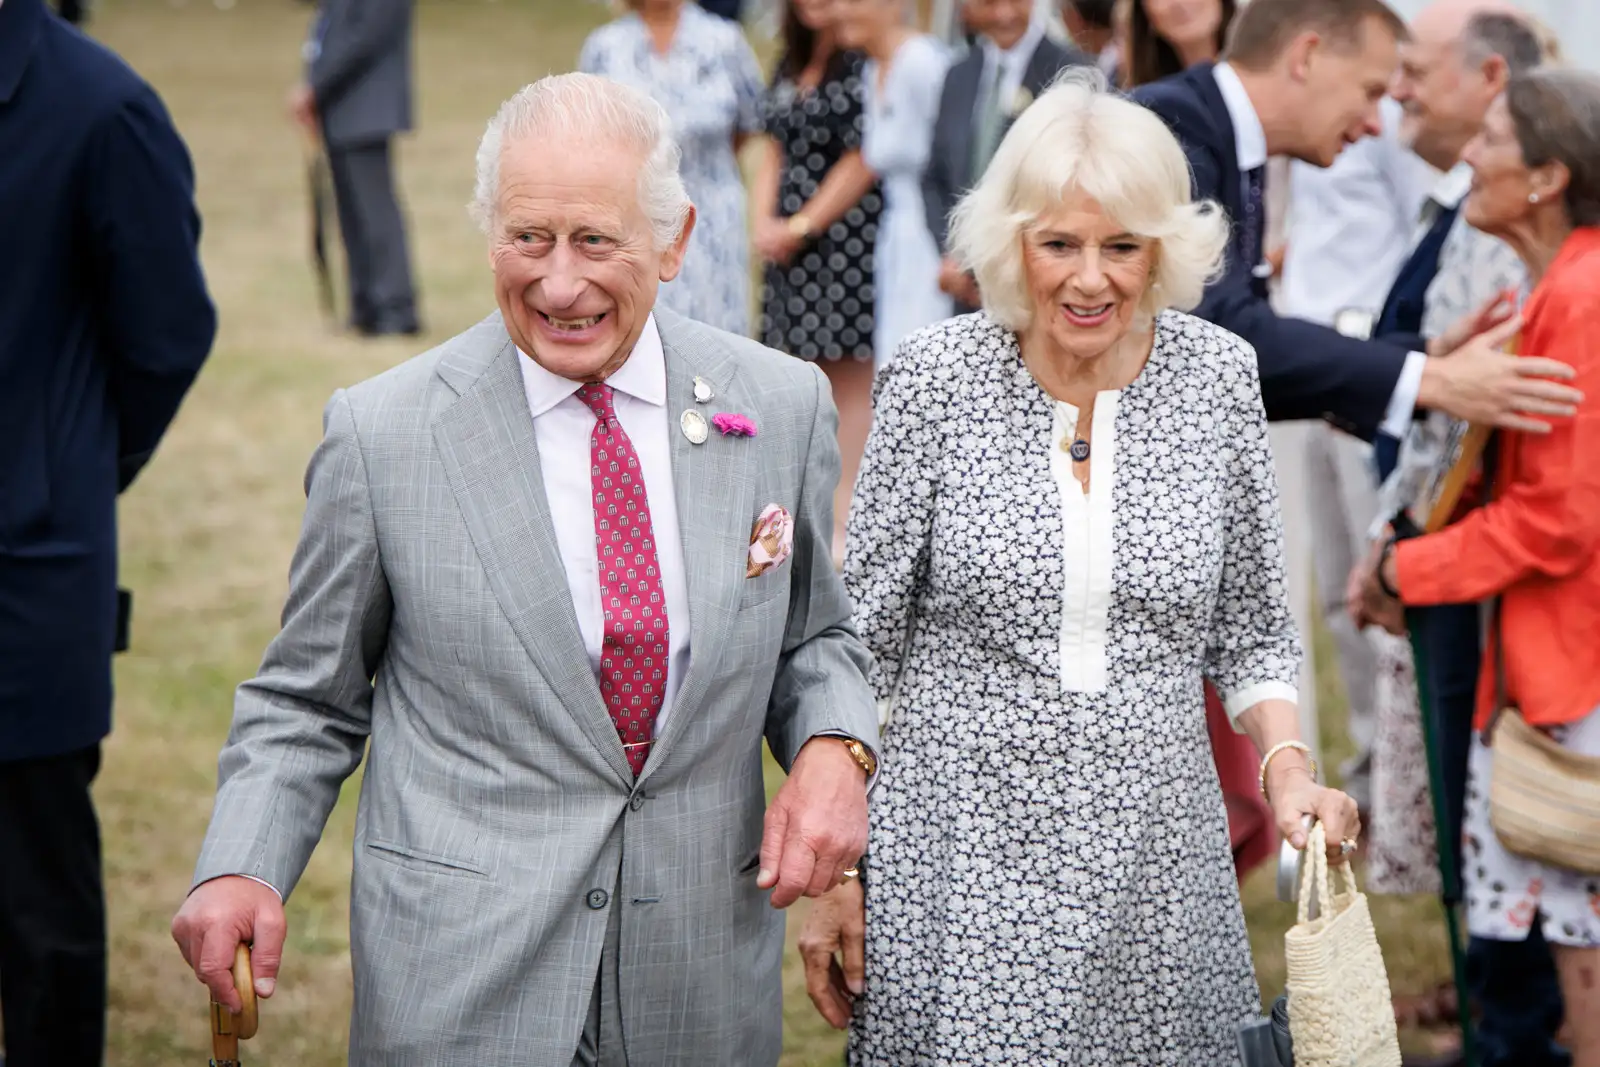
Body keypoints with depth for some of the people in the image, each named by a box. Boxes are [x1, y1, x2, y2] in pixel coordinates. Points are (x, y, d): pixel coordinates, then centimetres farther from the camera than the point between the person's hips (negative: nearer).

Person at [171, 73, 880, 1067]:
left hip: (705, 981, 2)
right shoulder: (381, 432, -8)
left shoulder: (783, 407, -2)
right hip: (462, 985, -2)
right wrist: (241, 869, -15)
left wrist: (836, 750, -9)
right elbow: (307, 701, 1)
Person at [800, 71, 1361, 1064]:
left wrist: (1290, 768, -10)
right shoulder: (936, 377, -7)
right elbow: (864, 637, -2)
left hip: (1154, 858, 2)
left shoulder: (1217, 375, -1)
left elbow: (1250, 628, 8)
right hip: (962, 850, -2)